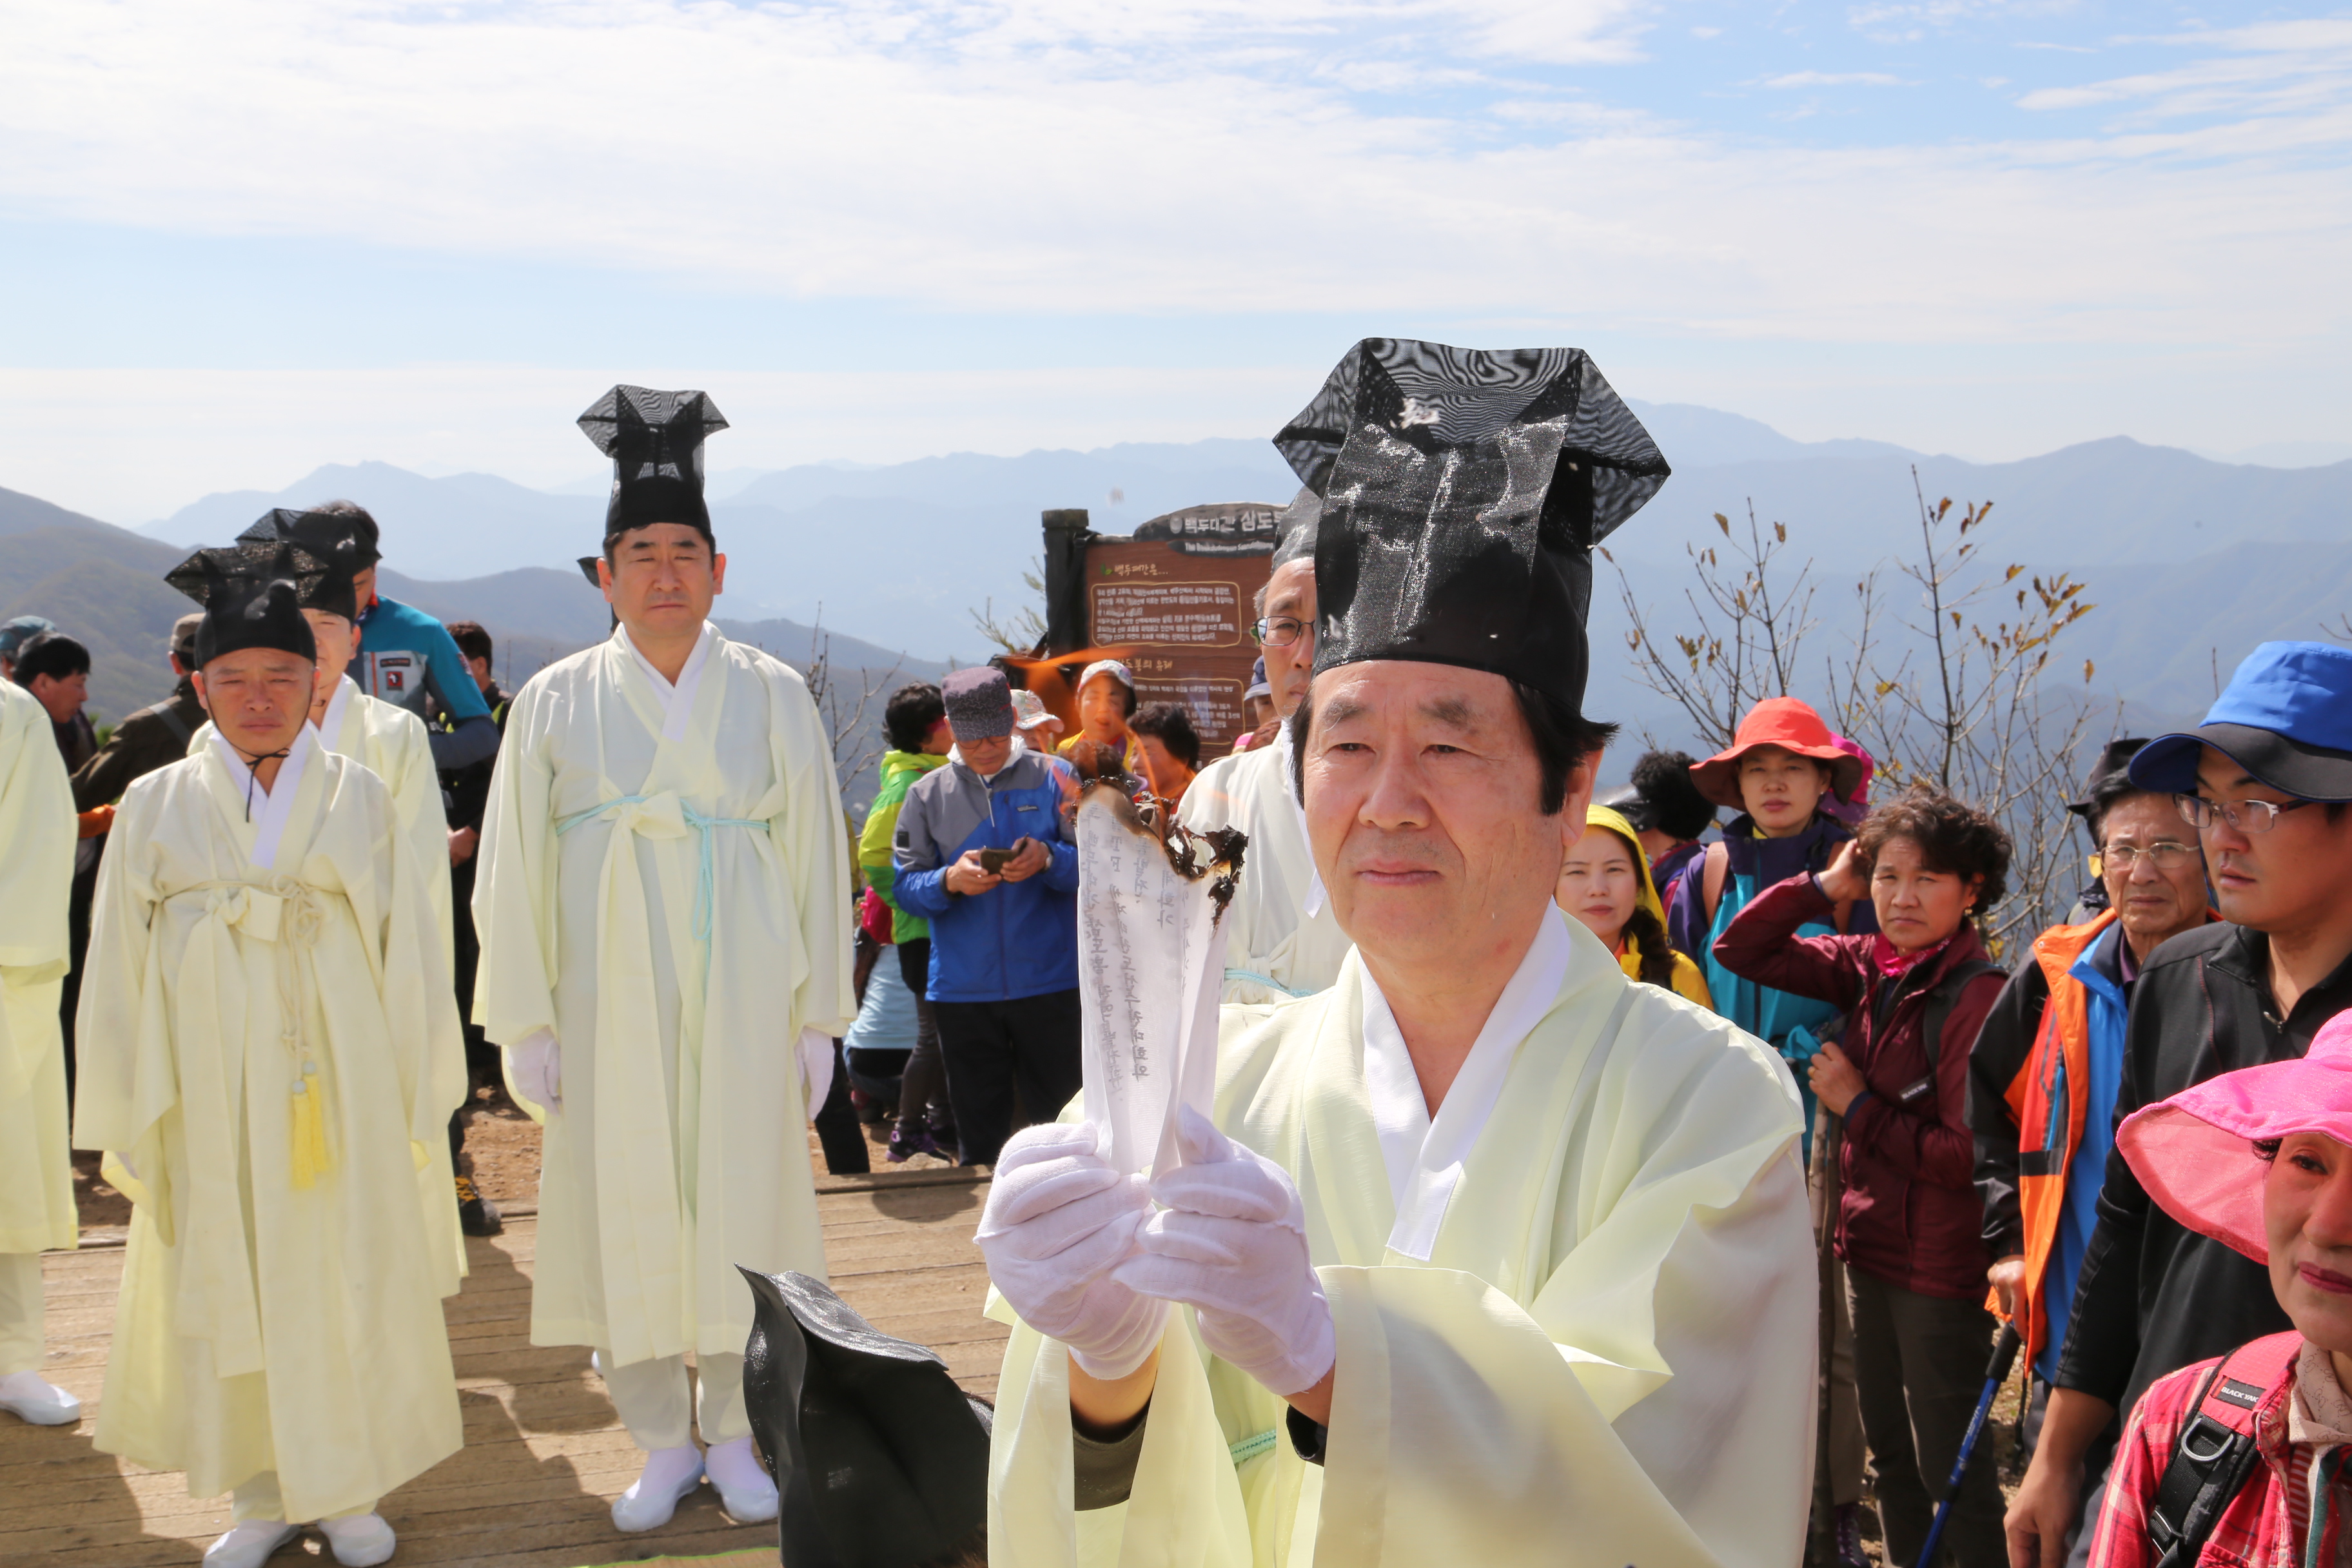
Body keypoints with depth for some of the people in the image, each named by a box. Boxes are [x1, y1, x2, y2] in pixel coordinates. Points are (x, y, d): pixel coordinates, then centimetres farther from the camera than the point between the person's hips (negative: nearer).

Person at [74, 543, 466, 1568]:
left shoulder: (360, 800, 2)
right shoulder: (155, 808, 3)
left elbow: (407, 951, 3)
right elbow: (120, 973, 5)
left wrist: (418, 1095, 1)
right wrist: (129, 1119, 2)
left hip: (336, 1087, -1)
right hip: (209, 1096, 1)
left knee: (345, 1283, 5)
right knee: (229, 1288, 7)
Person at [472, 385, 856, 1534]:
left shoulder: (772, 697, 3)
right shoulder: (555, 703, 3)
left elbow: (815, 859, 4)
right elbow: (515, 871, 4)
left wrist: (818, 1014, 1)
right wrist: (526, 1021, -1)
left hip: (738, 996, 0)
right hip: (608, 997, 0)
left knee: (740, 1198, 4)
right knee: (625, 1205, 4)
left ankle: (735, 1432, 19)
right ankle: (663, 1440, 18)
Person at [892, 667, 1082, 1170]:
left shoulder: (1053, 778, 5)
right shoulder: (927, 793, 9)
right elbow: (904, 886, 3)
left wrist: (1048, 859, -19)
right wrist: (950, 881, -17)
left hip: (1050, 982, -1)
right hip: (963, 990, 2)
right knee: (979, 1129, 7)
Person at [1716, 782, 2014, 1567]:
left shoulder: (1978, 996, -19)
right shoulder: (1869, 970, 2)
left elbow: (1966, 1155, -22)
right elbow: (1740, 949, 7)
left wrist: (1857, 1104, -12)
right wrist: (1827, 886, -2)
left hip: (1942, 1271, -8)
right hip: (1870, 1249, 8)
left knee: (1950, 1472, 4)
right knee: (1891, 1454, 21)